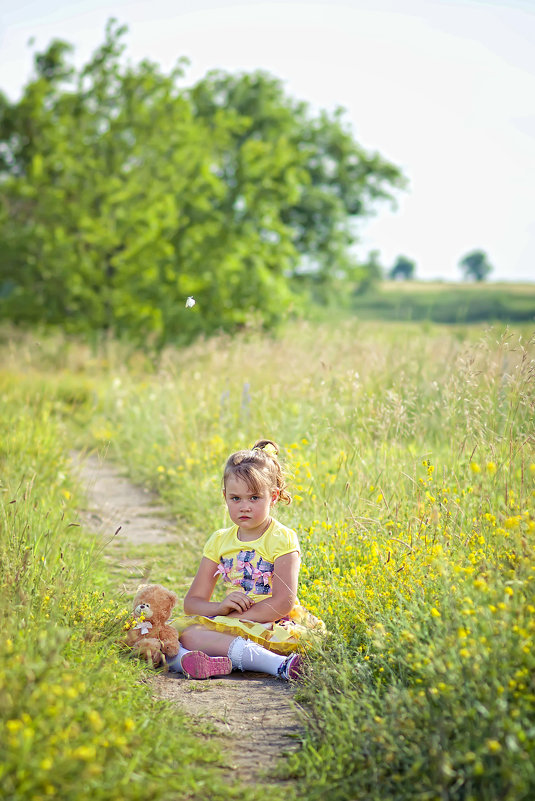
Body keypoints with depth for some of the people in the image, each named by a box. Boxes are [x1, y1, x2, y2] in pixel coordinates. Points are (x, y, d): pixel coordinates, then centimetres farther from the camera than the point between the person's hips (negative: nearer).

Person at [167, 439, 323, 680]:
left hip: (273, 625, -4)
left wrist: (233, 617, -16)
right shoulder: (219, 541, 12)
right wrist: (220, 607, -13)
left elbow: (283, 602, -14)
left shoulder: (282, 539, -3)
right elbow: (192, 603, 10)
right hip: (230, 623, 5)